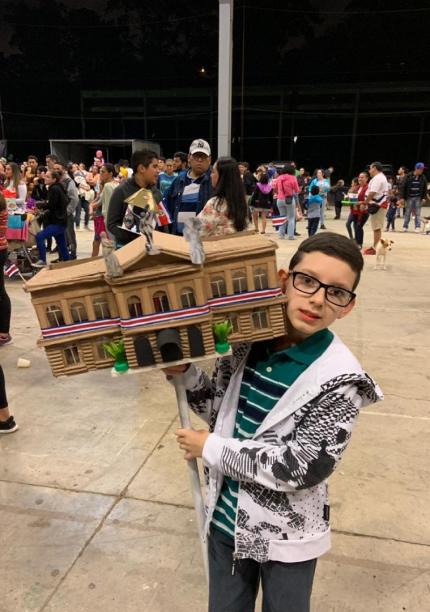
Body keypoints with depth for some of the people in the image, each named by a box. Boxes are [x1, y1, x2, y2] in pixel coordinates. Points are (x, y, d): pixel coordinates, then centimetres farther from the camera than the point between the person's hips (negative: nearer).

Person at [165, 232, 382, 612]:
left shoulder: (341, 381, -23)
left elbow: (301, 467, -24)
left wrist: (211, 448, -20)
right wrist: (184, 373, -14)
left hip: (287, 535, -4)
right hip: (227, 517, 4)